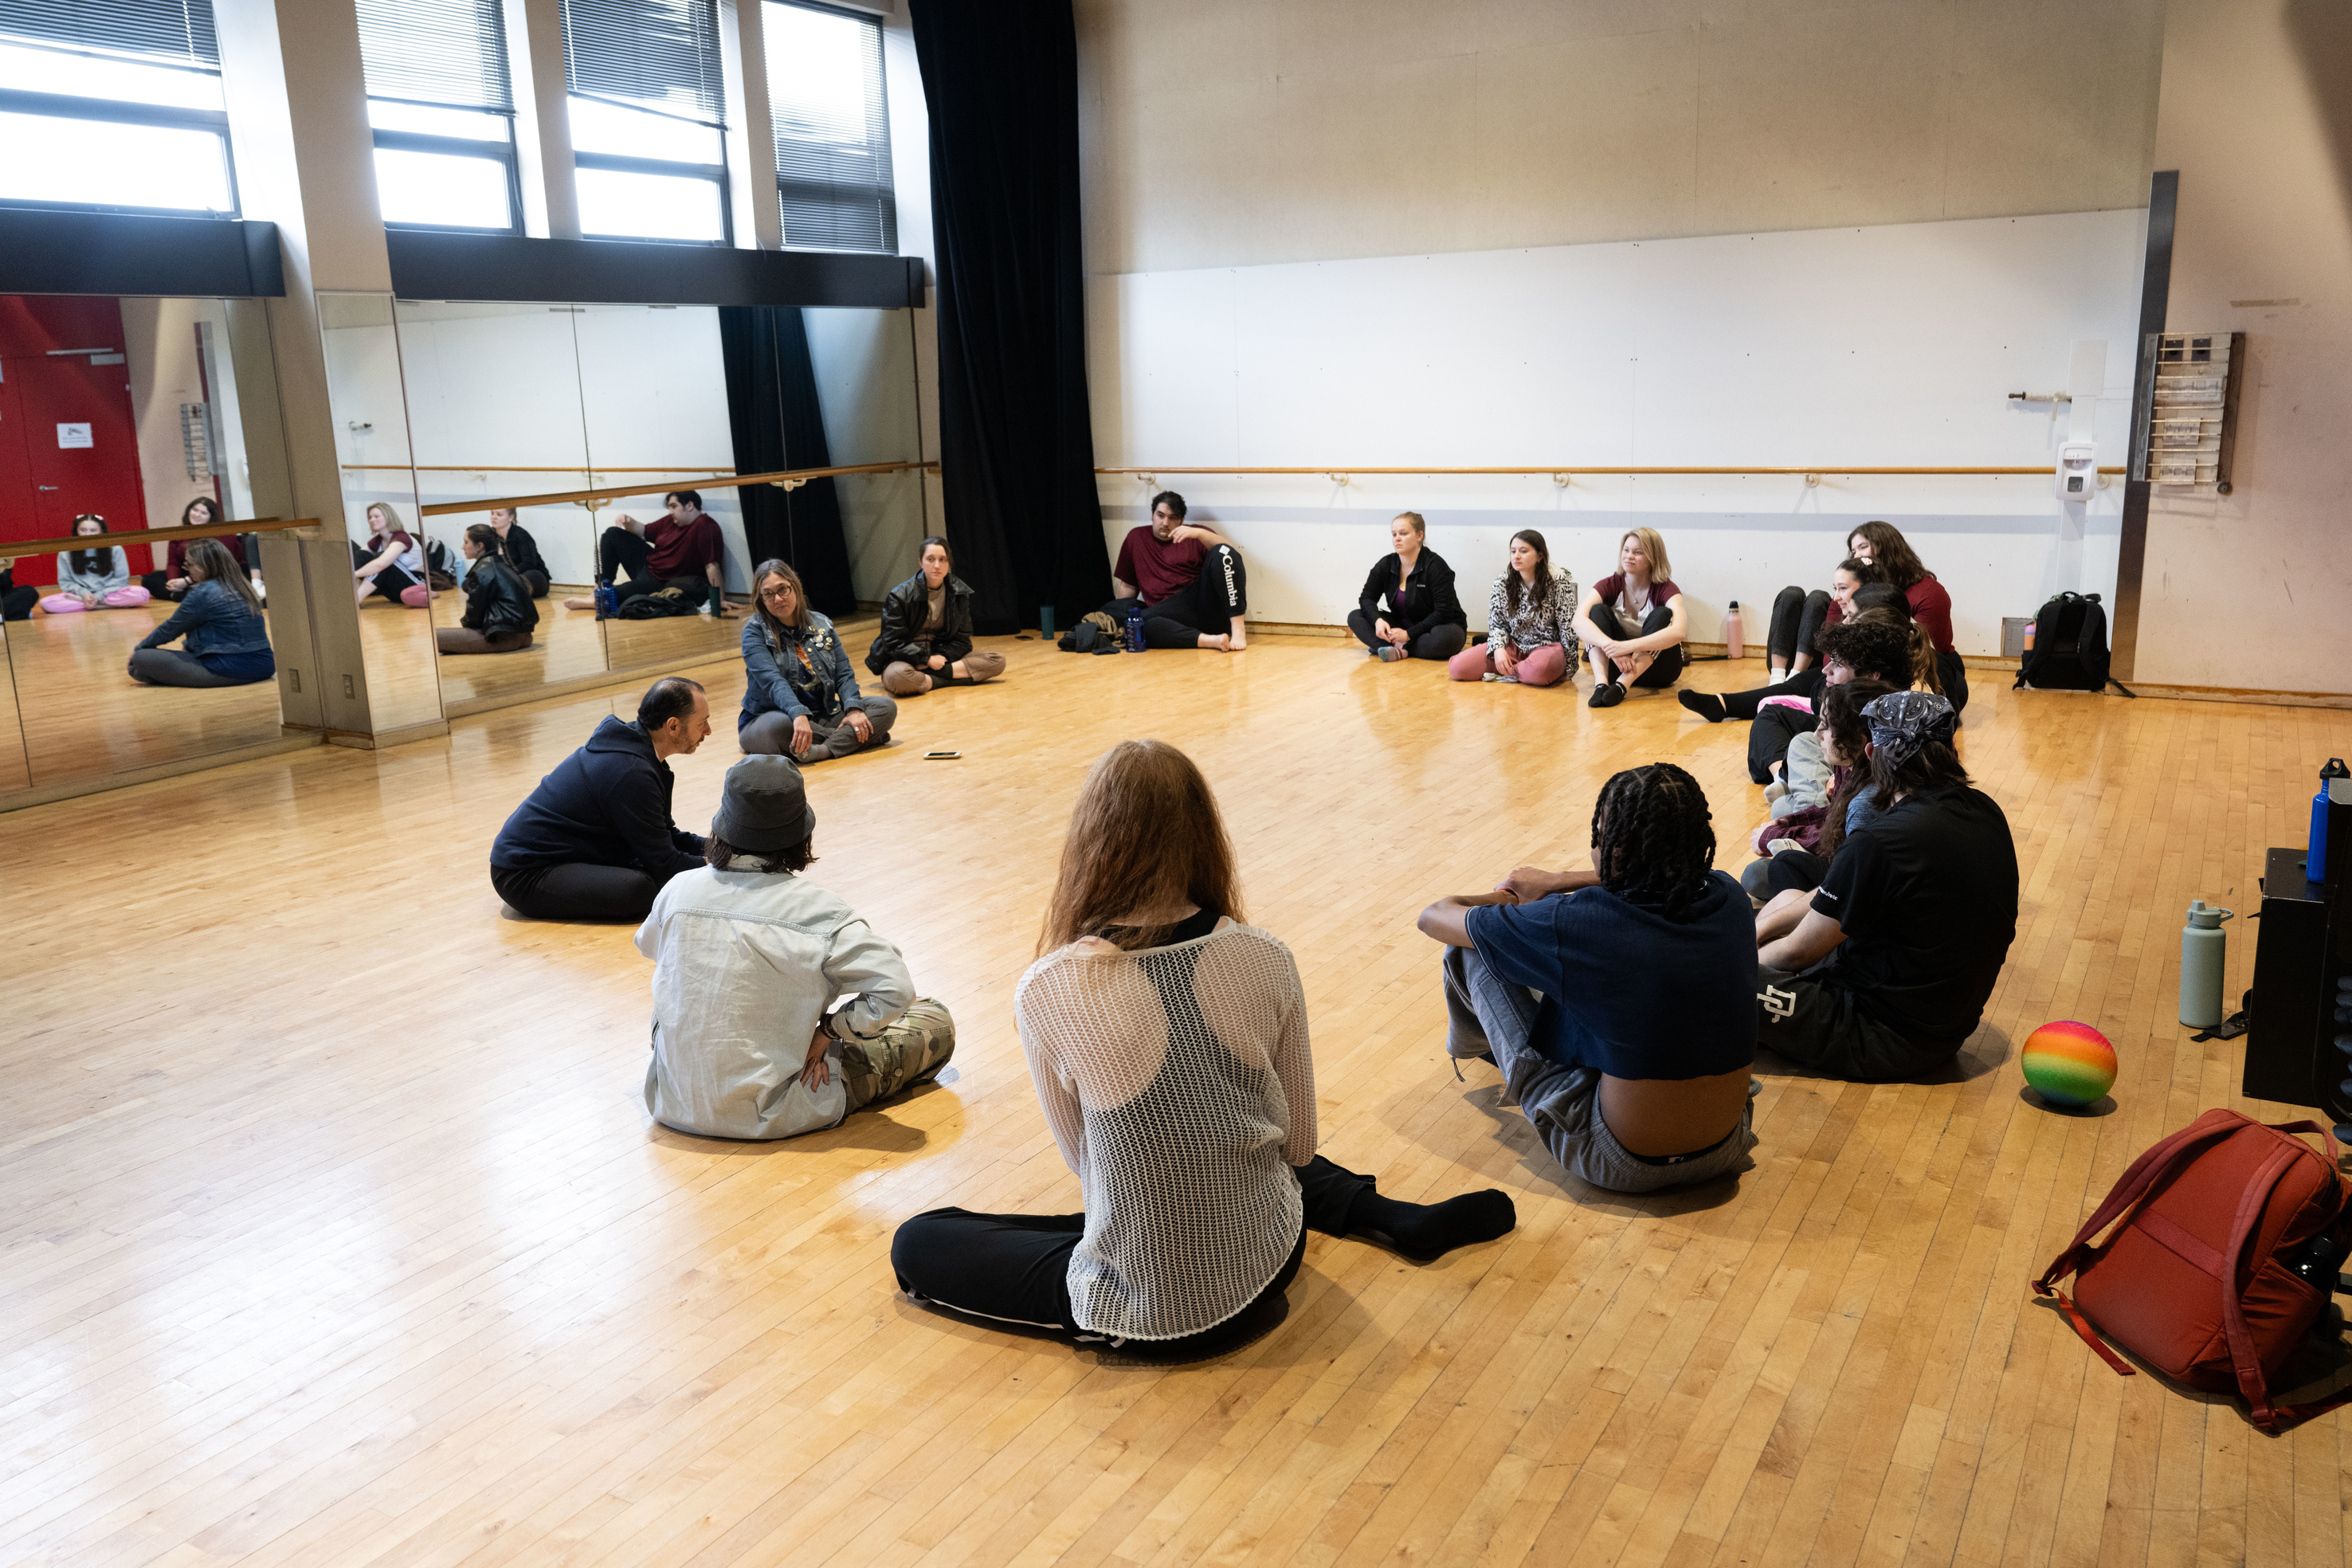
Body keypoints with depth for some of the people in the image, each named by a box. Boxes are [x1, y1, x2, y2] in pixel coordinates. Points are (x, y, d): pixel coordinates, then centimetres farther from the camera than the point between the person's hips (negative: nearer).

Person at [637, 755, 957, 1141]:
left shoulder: (678, 890, -5)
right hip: (769, 1116, -4)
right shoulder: (819, 911, -18)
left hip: (672, 1104, 5)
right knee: (936, 1023, 8)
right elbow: (895, 992, -22)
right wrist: (828, 1030, -7)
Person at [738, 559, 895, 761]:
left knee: (886, 707, -11)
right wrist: (799, 715, -39)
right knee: (780, 726, -40)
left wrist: (853, 708, -16)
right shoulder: (755, 630, -6)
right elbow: (772, 680, -21)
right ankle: (855, 738, -23)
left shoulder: (821, 625, 9)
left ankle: (823, 749, -30)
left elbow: (844, 673, 6)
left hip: (822, 717, 5)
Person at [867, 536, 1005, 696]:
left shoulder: (960, 593, 3)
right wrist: (928, 659, -18)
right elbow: (895, 643, -11)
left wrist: (940, 658, -14)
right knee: (897, 677, -43)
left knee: (998, 661, -16)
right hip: (905, 661, -5)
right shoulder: (899, 597, -10)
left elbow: (962, 640, 4)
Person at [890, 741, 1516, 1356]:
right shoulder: (1267, 959, -12)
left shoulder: (1047, 992, -21)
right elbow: (1298, 1145, 0)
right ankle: (1397, 1220, 26)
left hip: (1152, 1313, -4)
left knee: (916, 1244, 14)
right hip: (1269, 1269, 5)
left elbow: (1079, 1157, -4)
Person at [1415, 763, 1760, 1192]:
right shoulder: (1730, 898, -10)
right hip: (1727, 1152, 6)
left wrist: (1504, 899, 14)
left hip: (1622, 1165, -5)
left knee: (1468, 950, 2)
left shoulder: (1579, 923, -24)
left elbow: (1433, 916, -7)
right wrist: (1556, 882, 22)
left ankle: (1475, 1043, 39)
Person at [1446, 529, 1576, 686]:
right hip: (1514, 646, 4)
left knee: (1540, 668, -43)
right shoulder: (1502, 583, 1)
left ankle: (1508, 674, -9)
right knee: (1457, 667, -16)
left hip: (1546, 648, -3)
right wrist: (1498, 648, -17)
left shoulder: (1558, 581, -10)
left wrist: (1567, 667, -7)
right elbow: (1497, 623, 4)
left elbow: (1568, 627, -7)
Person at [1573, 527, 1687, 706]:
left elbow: (1679, 631, -32)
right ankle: (1601, 683, -41)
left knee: (1662, 614, -25)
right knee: (1598, 610, -19)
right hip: (1615, 664, 2)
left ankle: (1621, 685, -40)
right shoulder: (1610, 585, -6)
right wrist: (1611, 645, -43)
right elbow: (1579, 621, -25)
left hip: (1654, 667, -2)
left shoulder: (1665, 589, -12)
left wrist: (1629, 646, -44)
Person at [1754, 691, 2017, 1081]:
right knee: (1787, 901, 20)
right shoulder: (1985, 813, 1)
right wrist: (1760, 928, 10)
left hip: (1887, 1041, -9)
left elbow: (1798, 952, -14)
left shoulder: (1877, 845, -26)